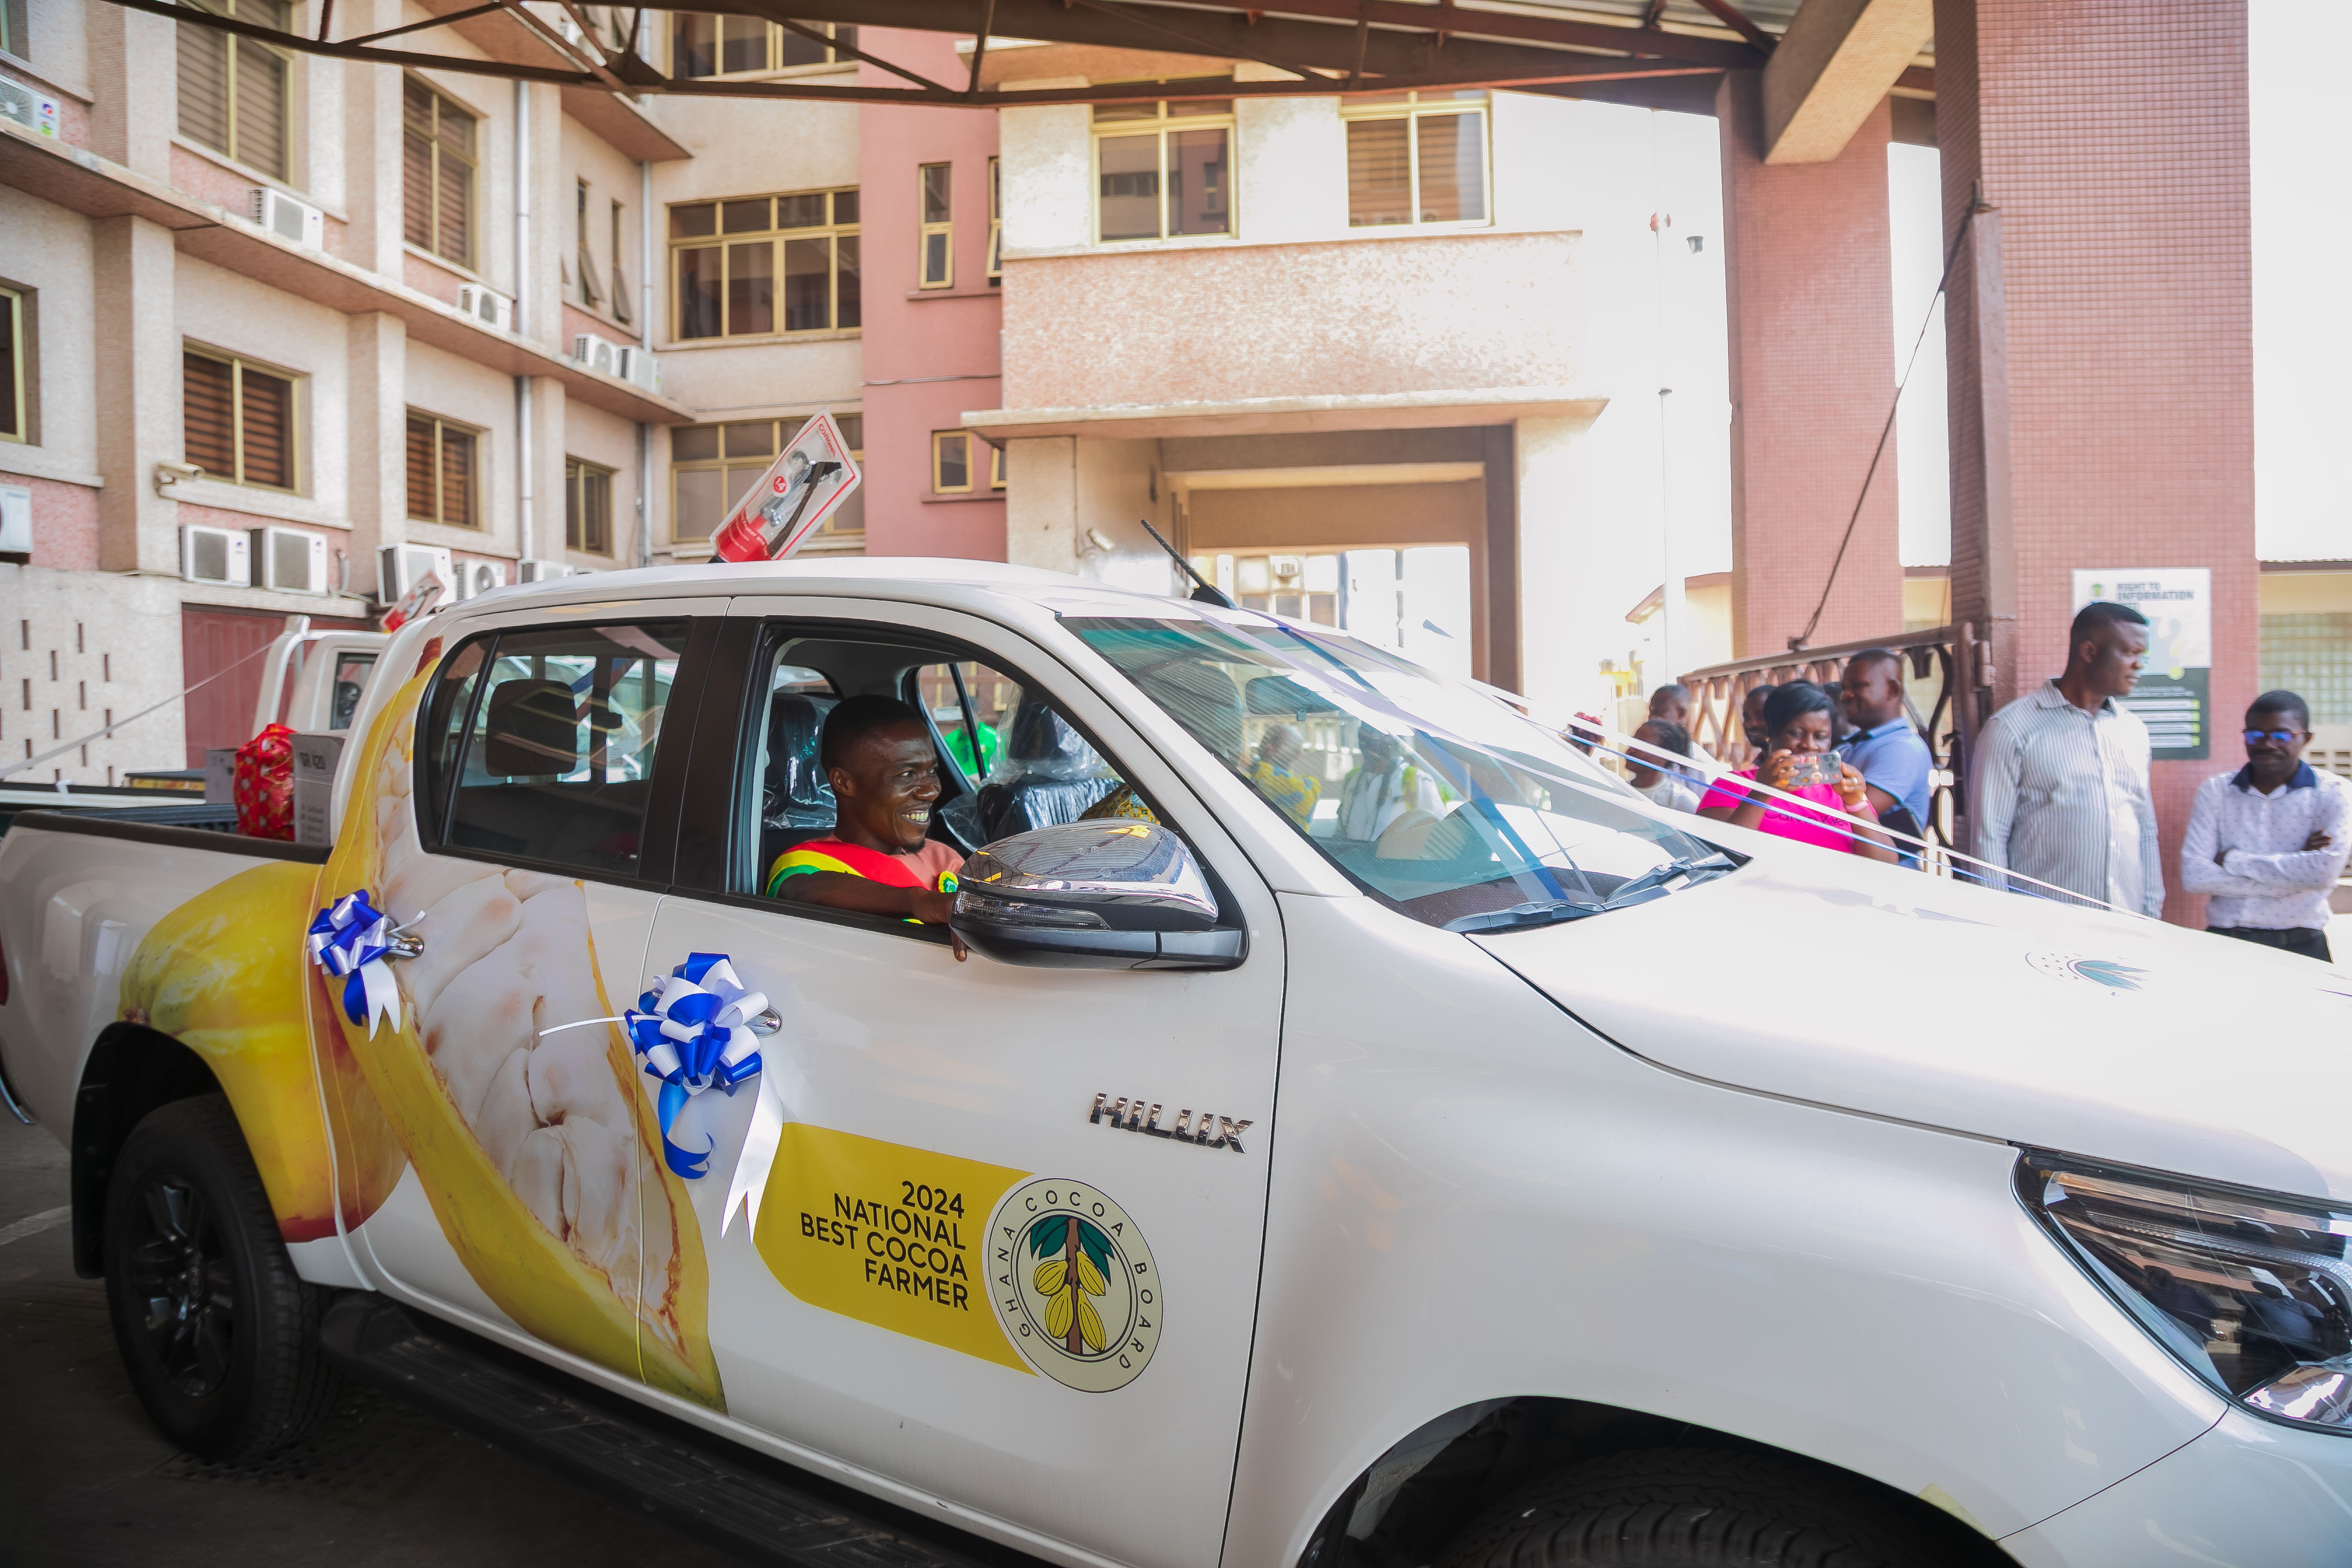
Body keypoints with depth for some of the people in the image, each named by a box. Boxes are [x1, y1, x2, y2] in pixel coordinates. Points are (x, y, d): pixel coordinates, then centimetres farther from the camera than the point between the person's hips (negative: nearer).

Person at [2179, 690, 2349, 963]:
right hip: (2225, 941, 1)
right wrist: (2292, 870, -8)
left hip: (2301, 945, -1)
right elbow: (2193, 875, -5)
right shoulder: (2215, 791, 8)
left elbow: (2325, 872, -12)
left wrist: (2234, 860, -6)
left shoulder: (2332, 793, 4)